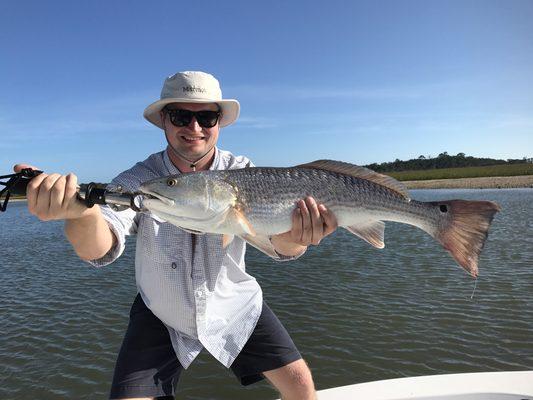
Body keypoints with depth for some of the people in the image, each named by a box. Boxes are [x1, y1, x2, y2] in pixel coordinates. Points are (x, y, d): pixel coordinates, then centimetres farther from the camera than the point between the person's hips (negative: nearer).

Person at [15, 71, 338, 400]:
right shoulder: (138, 180, -17)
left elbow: (280, 245, -29)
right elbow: (99, 248, -33)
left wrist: (294, 237, -54)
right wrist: (81, 211, -57)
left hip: (235, 308, 1)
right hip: (160, 317, 0)